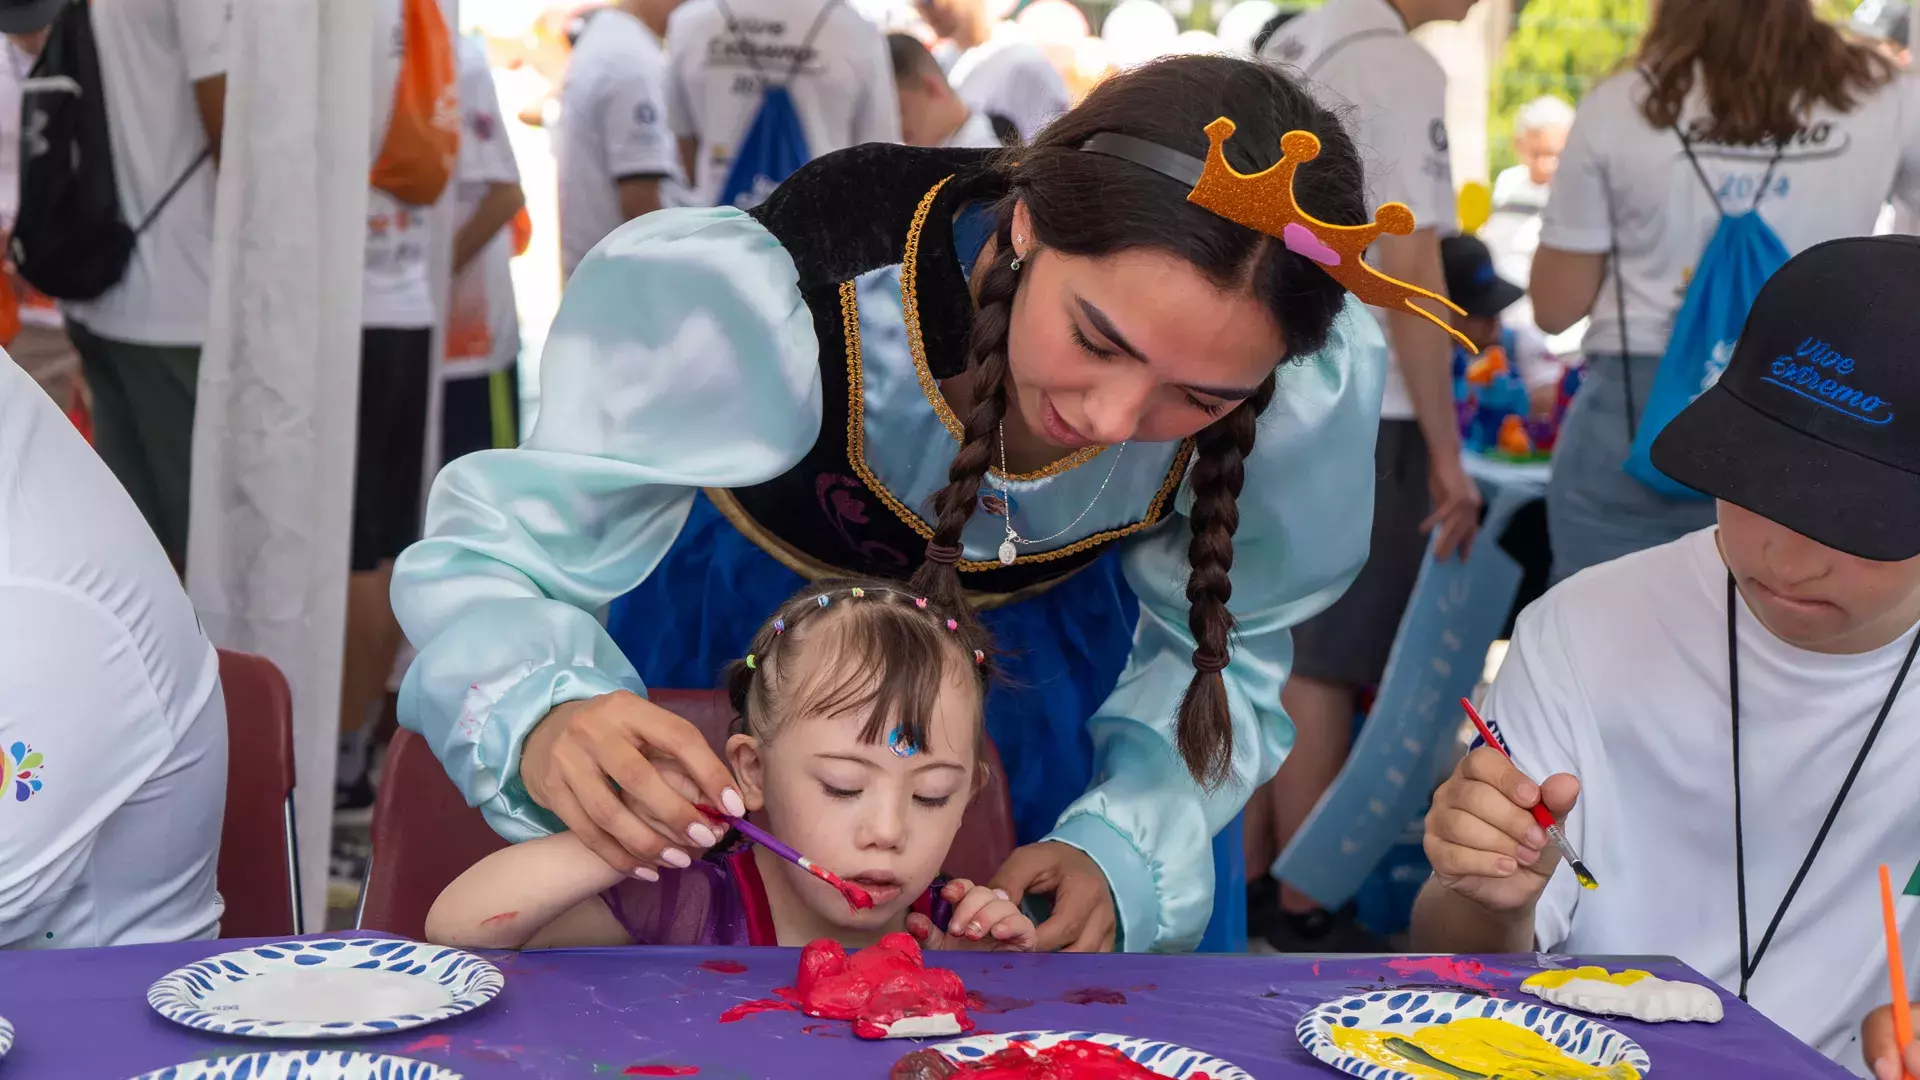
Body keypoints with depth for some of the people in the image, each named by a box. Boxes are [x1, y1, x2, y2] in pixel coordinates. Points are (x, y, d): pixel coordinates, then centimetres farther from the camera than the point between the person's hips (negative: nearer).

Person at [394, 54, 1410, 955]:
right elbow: (498, 556, -33)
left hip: (1043, 632, 2)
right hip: (740, 599, -1)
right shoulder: (759, 295, -42)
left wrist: (1119, 849, -32)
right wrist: (544, 720, -55)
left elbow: (1217, 652, -14)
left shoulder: (1315, 388, -32)